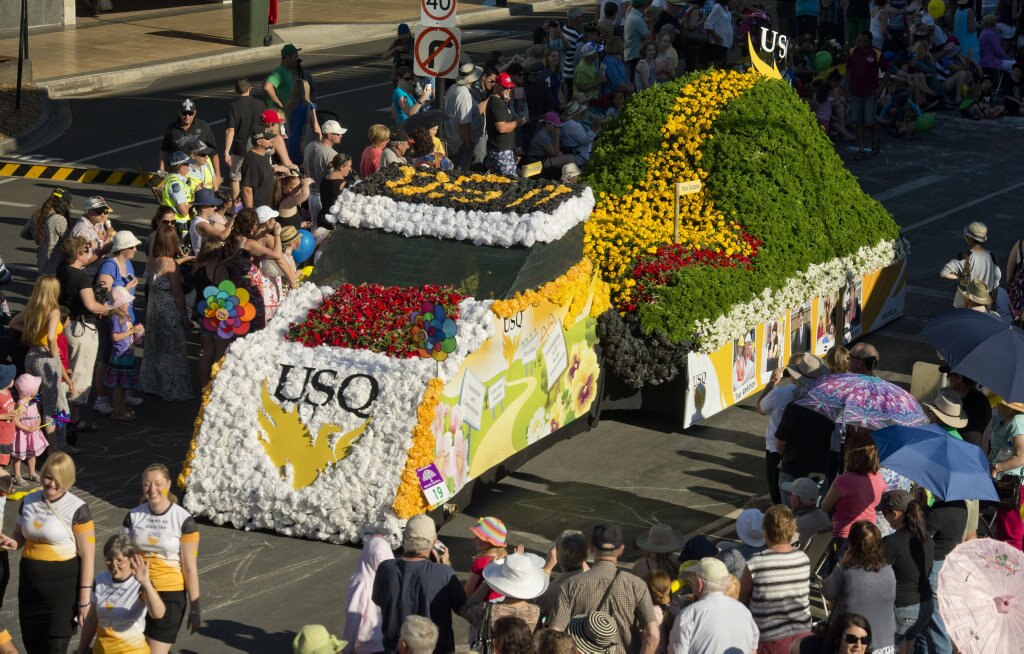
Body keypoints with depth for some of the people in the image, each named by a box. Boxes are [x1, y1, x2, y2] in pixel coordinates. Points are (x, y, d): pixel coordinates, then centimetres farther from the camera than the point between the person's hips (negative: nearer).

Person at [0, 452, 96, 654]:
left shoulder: (77, 509, -11)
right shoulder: (29, 502, 5)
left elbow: (88, 556, -11)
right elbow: (19, 536, 20)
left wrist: (85, 598, -14)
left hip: (63, 585, -6)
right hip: (30, 584, 6)